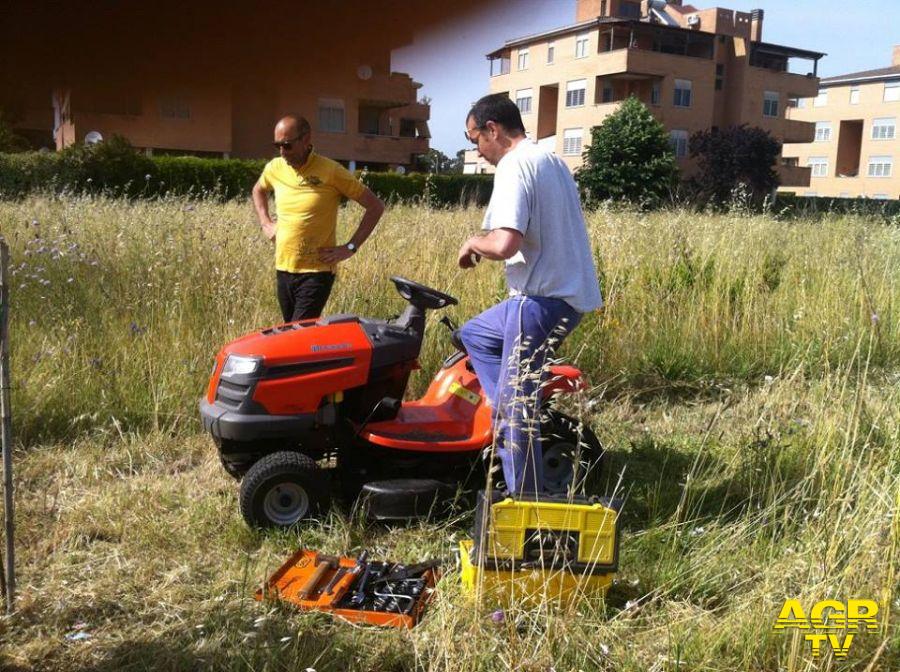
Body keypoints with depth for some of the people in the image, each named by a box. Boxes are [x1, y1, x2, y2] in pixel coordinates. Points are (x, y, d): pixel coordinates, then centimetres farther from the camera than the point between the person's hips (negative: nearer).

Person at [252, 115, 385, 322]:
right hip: (283, 268, 6)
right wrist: (265, 223, 14)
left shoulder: (331, 171, -13)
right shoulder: (274, 168, 4)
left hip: (317, 272, -6)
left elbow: (375, 207, -9)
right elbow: (258, 190, 29)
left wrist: (350, 247, -12)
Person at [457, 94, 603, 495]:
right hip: (569, 291, 10)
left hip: (544, 299, -10)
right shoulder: (551, 161, 16)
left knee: (515, 404, -1)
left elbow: (504, 244, -27)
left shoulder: (514, 166, -14)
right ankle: (520, 421, 19)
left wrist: (474, 243, -6)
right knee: (474, 335, 24)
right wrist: (487, 241, 18)